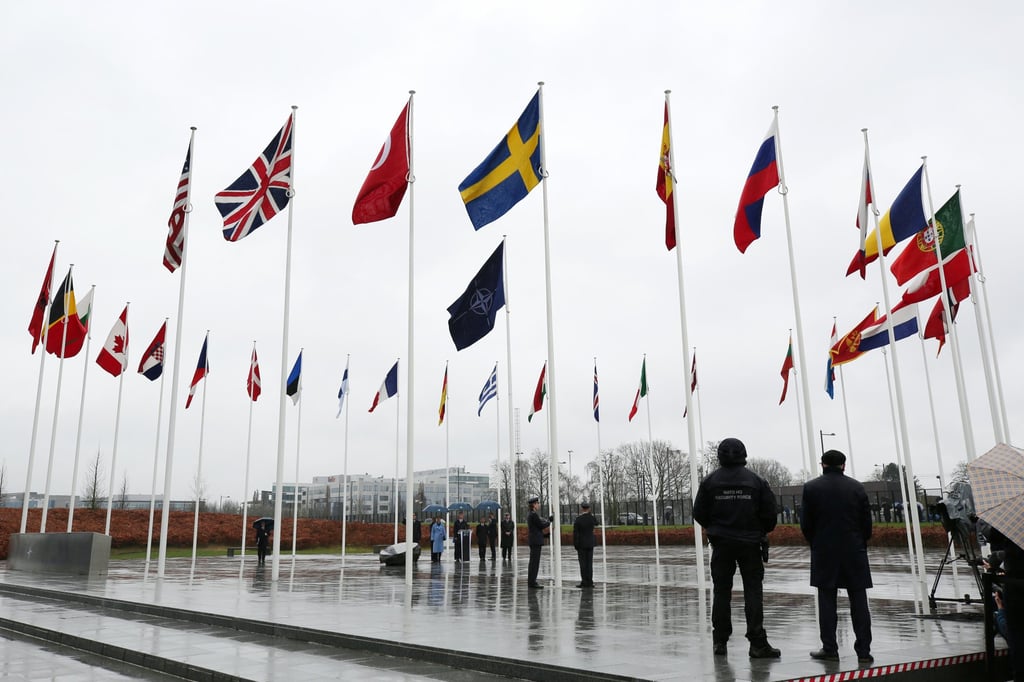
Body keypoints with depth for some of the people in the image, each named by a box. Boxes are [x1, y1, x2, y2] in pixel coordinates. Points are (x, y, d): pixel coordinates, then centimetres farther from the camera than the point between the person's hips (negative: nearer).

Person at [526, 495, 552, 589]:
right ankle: (532, 582, -5)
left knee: (533, 562, 13)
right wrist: (549, 520, 1)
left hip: (533, 541, 10)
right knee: (535, 562, -7)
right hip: (536, 541, -10)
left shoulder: (530, 514, 15)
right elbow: (542, 525, -15)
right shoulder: (534, 514, -16)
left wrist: (548, 520, 10)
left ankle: (531, 582, 17)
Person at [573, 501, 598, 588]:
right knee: (589, 563, 7)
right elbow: (596, 524, 21)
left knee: (583, 563, 0)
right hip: (590, 543, 4)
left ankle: (584, 582, -2)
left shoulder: (578, 519, -14)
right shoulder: (592, 518, -4)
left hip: (581, 544, -4)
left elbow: (575, 533, -13)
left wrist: (575, 545, -4)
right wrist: (589, 513, 13)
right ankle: (589, 582, 5)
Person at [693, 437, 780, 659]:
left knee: (721, 591, 9)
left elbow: (699, 513, -1)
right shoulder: (756, 480, -4)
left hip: (721, 543, 1)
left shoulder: (710, 481, -3)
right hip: (750, 543, -1)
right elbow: (769, 512, -5)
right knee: (753, 591, 3)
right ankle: (757, 643, -1)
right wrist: (763, 531, 15)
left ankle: (720, 641, 14)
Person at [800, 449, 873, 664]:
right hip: (854, 552, 1)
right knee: (858, 601, 6)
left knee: (827, 601, 5)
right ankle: (863, 651, 7)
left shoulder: (811, 487, -5)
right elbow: (867, 522, 2)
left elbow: (806, 524, -3)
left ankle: (829, 649, 8)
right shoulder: (857, 487, 0)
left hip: (824, 552, -1)